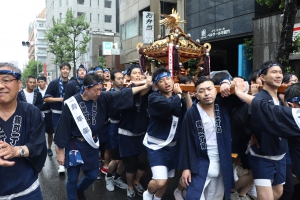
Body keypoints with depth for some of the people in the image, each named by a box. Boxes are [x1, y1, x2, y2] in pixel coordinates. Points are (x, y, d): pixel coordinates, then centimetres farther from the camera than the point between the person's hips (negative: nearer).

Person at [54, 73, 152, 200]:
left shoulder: (102, 99, -9)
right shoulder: (71, 104, -20)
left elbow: (122, 95, -8)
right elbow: (63, 128, -14)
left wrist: (145, 86, -13)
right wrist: (60, 152, -9)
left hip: (92, 144, 5)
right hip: (75, 145, -4)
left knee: (92, 176, 19)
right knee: (73, 179, 9)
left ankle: (79, 190, 51)